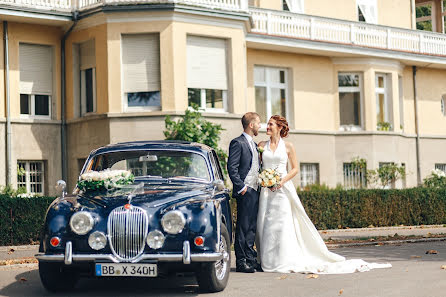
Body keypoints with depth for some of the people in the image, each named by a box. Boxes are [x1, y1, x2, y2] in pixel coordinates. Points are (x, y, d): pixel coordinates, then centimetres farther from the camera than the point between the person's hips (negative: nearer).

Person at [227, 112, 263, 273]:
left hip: (255, 191, 9)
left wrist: (260, 184, 12)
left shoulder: (254, 144, 20)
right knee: (243, 227, -6)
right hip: (245, 192, -9)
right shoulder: (238, 143, -7)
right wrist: (241, 187, -17)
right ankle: (241, 262, -3)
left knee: (252, 227, 10)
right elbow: (232, 168, -14)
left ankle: (250, 259, 14)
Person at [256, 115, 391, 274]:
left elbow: (295, 168, 5)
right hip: (265, 189, 3)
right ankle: (268, 261, 5)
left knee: (282, 224, -9)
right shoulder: (262, 145, 10)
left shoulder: (287, 146, 4)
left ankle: (285, 262, -5)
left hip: (283, 189, -3)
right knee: (265, 225, -1)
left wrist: (282, 180, -10)